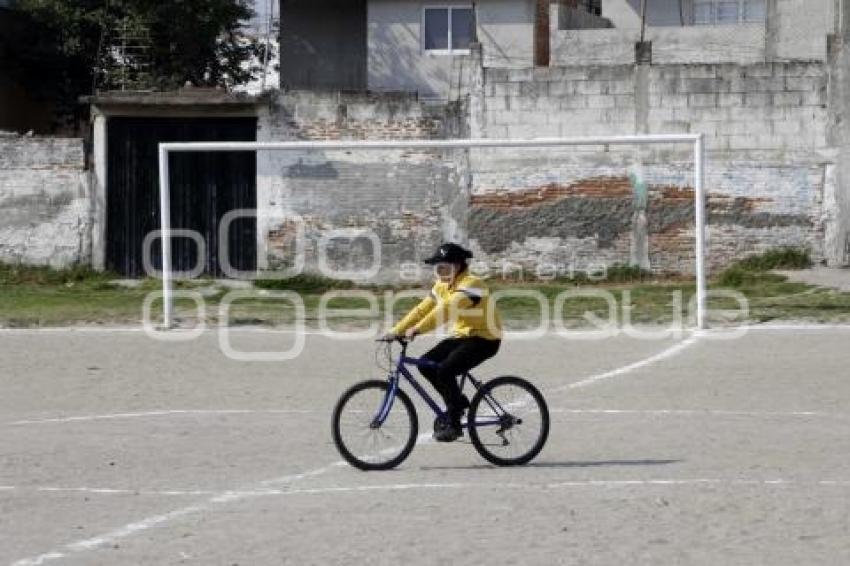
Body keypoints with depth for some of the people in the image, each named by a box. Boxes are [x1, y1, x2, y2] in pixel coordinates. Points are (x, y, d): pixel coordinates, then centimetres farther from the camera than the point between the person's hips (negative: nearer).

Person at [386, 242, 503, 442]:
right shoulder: (442, 286, 7)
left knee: (445, 370, -25)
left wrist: (417, 330, -40)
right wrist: (396, 330, -8)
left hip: (484, 338, -9)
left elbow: (446, 310, -34)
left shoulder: (470, 284, -22)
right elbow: (422, 309, 3)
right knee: (426, 365, -4)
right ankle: (458, 402, 13)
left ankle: (453, 423, -13)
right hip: (462, 336, 9)